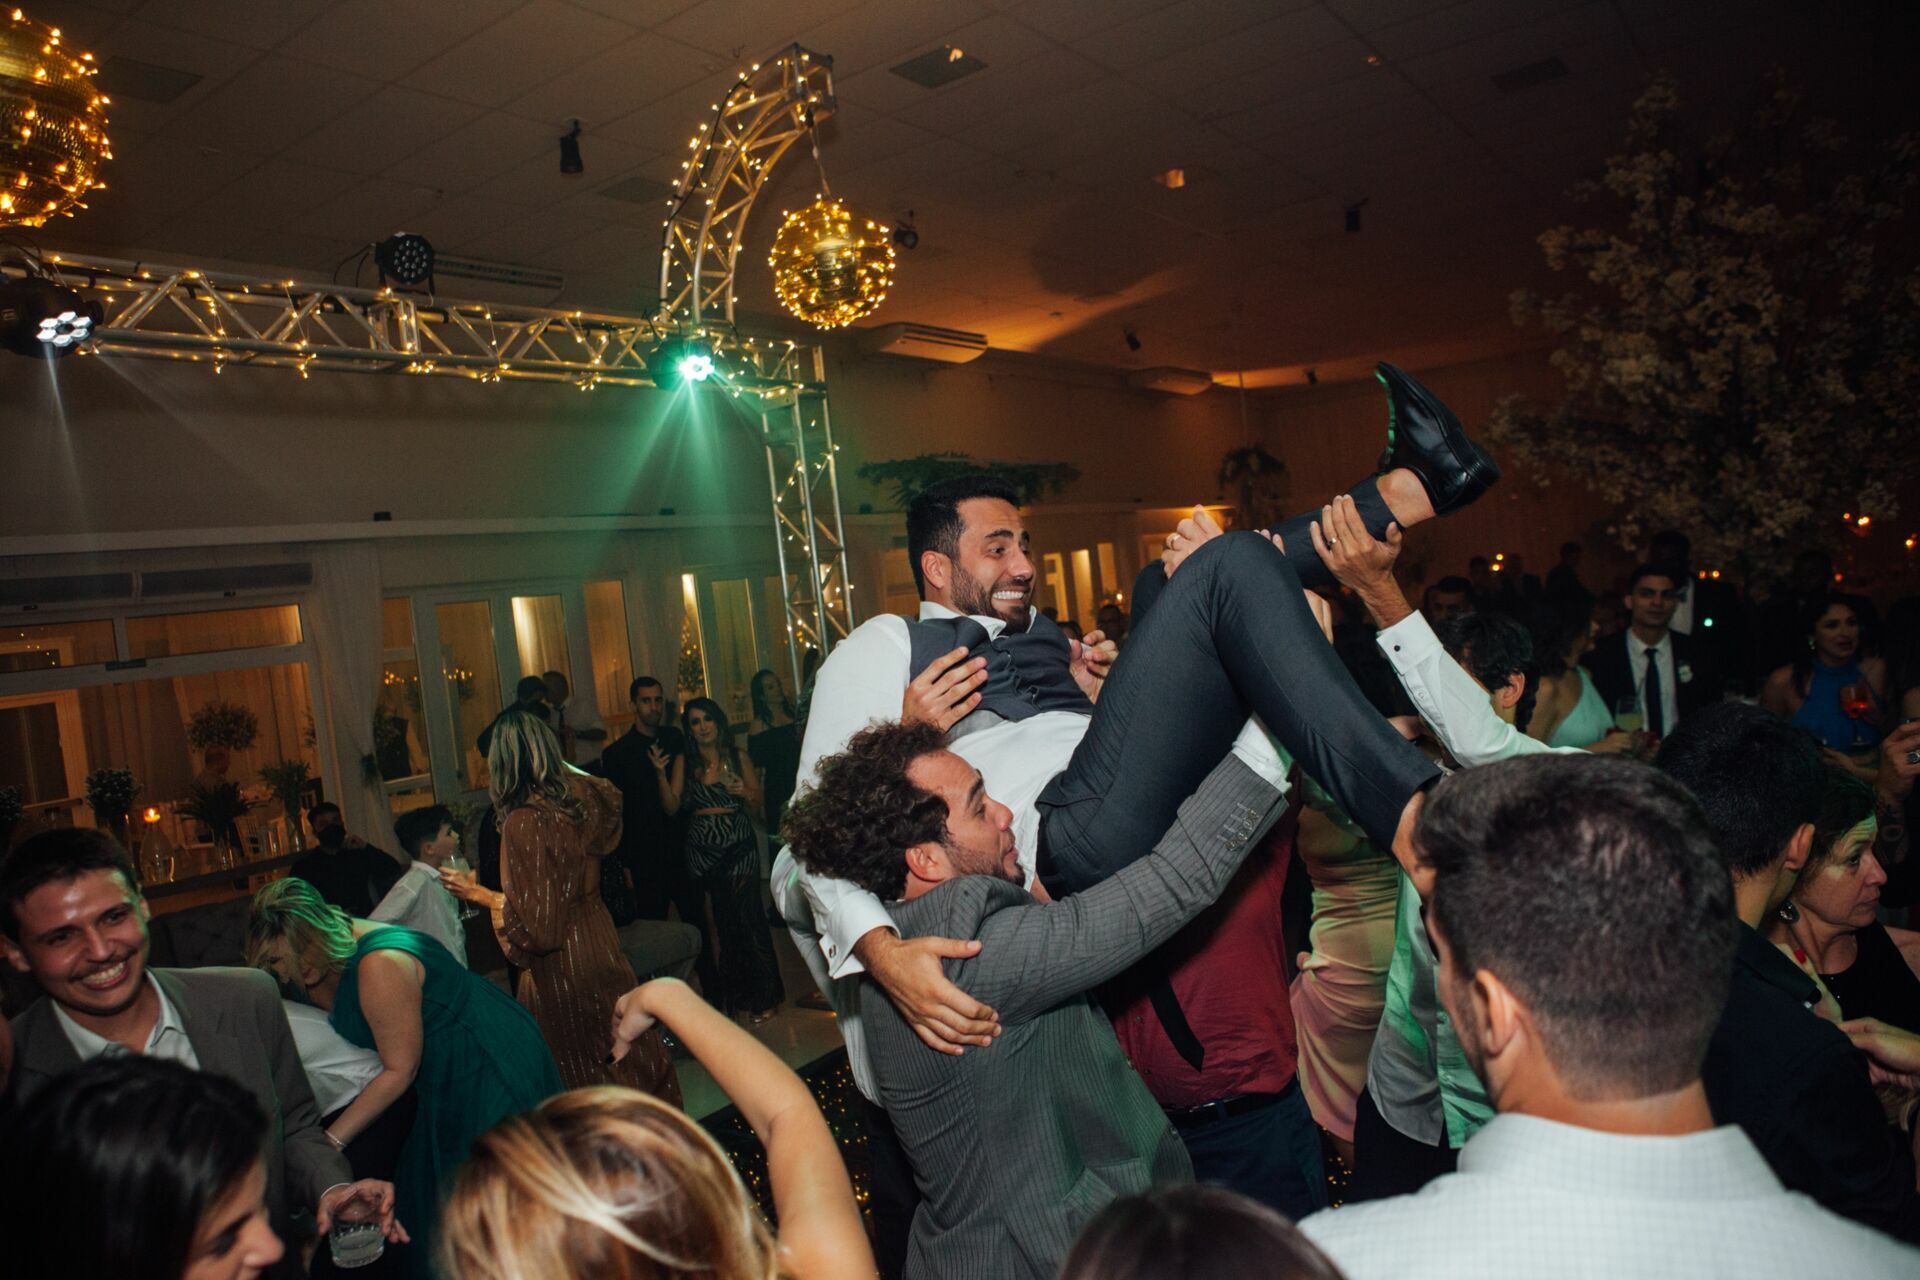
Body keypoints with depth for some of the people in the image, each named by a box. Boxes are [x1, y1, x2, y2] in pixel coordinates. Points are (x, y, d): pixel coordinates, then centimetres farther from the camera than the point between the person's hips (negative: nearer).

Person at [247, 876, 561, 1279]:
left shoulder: (380, 966, -31)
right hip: (447, 1078, 9)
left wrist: (331, 1141, -18)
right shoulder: (325, 961, -5)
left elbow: (400, 1069, -22)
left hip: (492, 1068, -9)